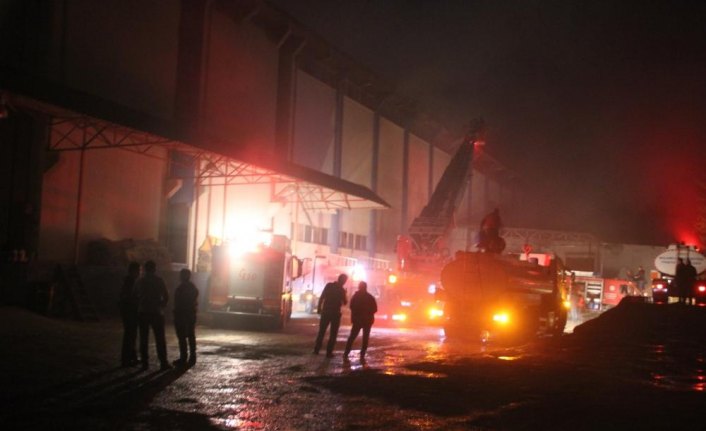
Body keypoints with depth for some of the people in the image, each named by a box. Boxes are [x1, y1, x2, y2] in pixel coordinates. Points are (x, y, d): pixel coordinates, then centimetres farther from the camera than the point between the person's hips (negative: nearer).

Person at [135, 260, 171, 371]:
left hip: (143, 313, 3)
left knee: (143, 339, 8)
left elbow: (135, 297, 7)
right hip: (156, 313, -3)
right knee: (160, 339, 1)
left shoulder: (139, 282, 4)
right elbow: (166, 297, -6)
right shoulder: (159, 280, -5)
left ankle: (144, 363, 6)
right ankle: (163, 363, -1)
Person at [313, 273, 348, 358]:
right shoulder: (341, 290, -6)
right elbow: (345, 302, 4)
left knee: (321, 331, 13)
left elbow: (321, 297, -2)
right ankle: (329, 352, -1)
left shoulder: (329, 285, 0)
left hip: (326, 311, 2)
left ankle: (316, 350, 11)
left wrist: (319, 308, 4)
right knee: (333, 333, 5)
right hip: (335, 313, -2)